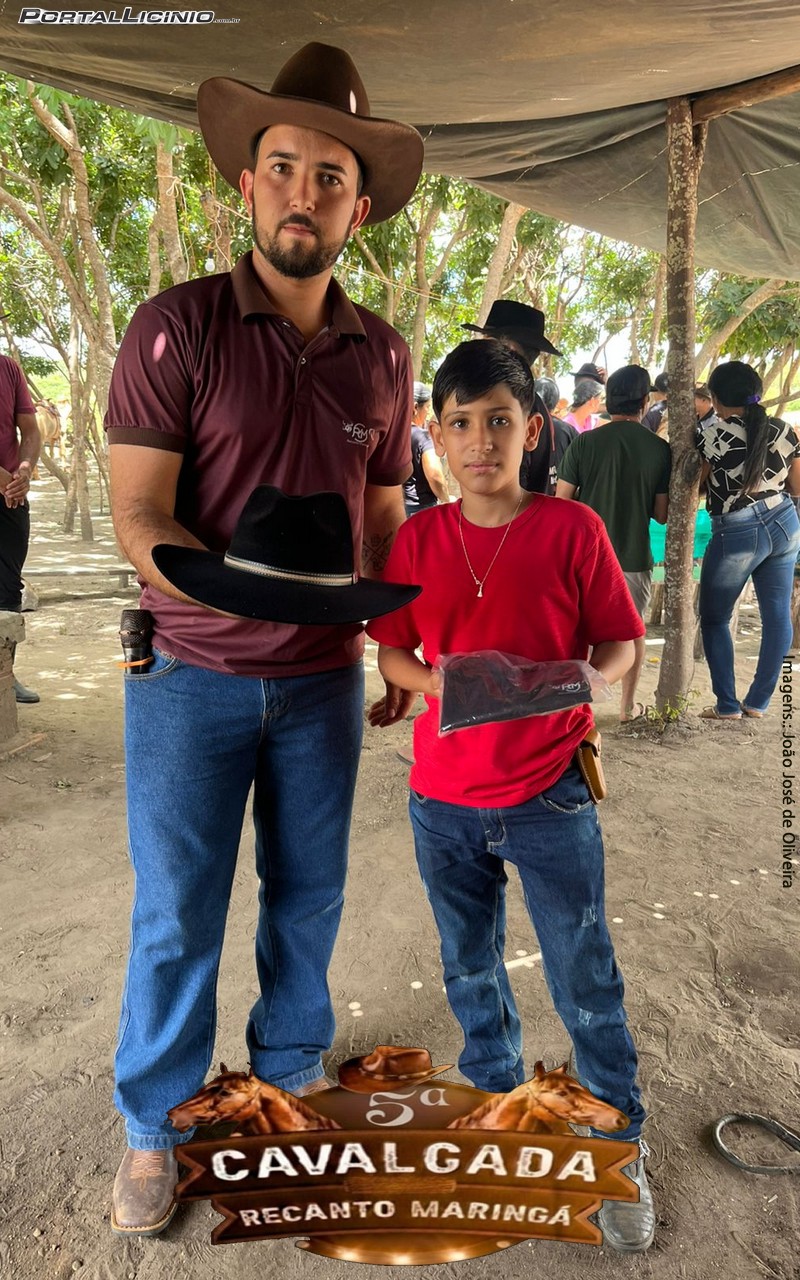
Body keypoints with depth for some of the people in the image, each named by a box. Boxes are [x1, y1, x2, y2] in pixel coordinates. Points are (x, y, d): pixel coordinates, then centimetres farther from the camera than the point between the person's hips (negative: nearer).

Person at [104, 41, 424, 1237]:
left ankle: (292, 1070, 41)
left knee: (309, 896, 15)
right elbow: (138, 515, -11)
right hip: (191, 678, -3)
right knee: (175, 916, 8)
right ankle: (154, 1127, 32)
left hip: (324, 682, 3)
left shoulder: (384, 354, 5)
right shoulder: (176, 327, -6)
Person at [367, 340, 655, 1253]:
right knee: (470, 971, 21)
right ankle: (497, 1102, 48)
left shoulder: (572, 528, -8)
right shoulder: (418, 538, -1)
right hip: (445, 798, 3)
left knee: (586, 980, 9)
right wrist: (431, 680, -15)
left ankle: (620, 1147, 34)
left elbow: (620, 642, -2)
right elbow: (391, 651, 5)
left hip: (549, 793, -3)